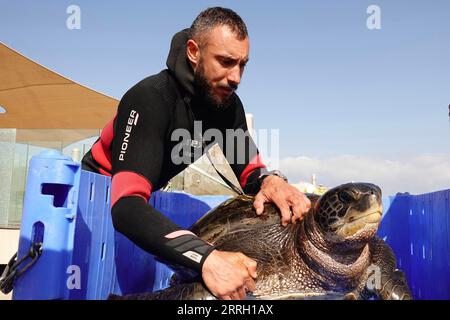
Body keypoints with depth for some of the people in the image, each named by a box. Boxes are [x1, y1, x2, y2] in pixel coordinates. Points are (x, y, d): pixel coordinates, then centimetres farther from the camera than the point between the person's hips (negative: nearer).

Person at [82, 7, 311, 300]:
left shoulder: (227, 102, -12)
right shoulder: (151, 99, -34)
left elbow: (250, 170, -7)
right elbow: (126, 205, -44)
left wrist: (271, 180, -32)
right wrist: (206, 258, -56)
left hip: (148, 196, 6)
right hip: (101, 194, -6)